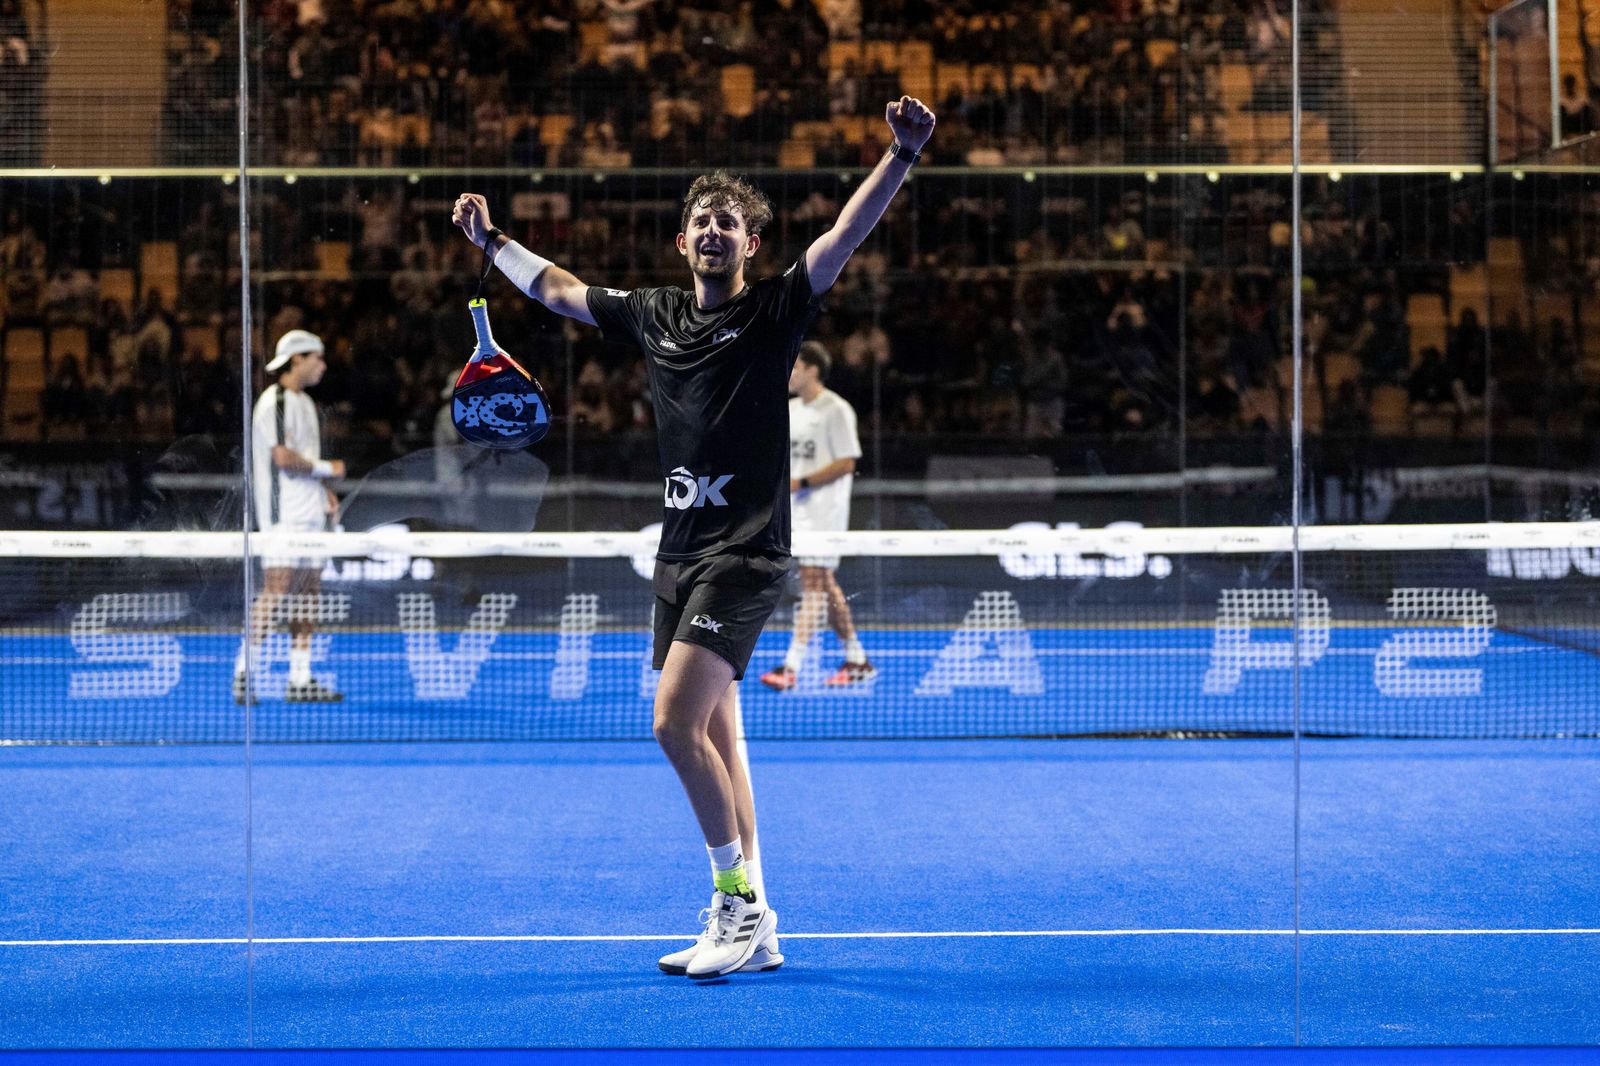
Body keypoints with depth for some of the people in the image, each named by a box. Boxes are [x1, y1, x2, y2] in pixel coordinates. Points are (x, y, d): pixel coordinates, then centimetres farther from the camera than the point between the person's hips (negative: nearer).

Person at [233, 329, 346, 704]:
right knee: (276, 592, -12)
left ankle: (301, 679, 9)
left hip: (310, 515, 9)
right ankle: (244, 673, -7)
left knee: (308, 595, 7)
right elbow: (283, 457, -19)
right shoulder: (275, 402, -11)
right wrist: (327, 469, -8)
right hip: (283, 516, -9)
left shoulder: (305, 403, 19)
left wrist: (324, 491, 10)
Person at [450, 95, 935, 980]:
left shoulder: (774, 310, -3)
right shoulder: (655, 315, 12)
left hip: (745, 552, -7)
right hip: (679, 551, 7)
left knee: (676, 720, -18)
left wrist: (903, 155, -28)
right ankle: (750, 926, 14)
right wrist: (490, 240, 33)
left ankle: (738, 899, -7)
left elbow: (846, 236, -17)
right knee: (714, 737, 8)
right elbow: (556, 288, 27)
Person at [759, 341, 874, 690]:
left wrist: (801, 483, -19)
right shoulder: (790, 409, 14)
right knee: (826, 584, 11)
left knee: (812, 586, -11)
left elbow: (846, 464, -15)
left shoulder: (836, 410, -10)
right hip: (797, 510, 8)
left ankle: (791, 667, -17)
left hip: (824, 510, -8)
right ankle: (857, 661, 20)